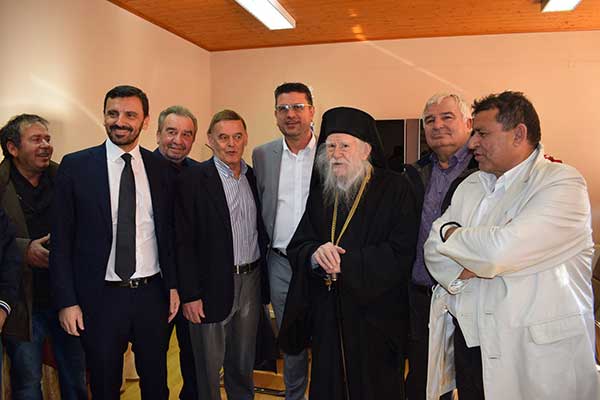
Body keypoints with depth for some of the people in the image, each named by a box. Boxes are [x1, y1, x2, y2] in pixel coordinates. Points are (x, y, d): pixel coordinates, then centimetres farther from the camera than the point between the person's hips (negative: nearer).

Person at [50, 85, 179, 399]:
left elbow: (168, 230, 7)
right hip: (101, 297, -2)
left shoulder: (159, 167, 2)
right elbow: (61, 240, -4)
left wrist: (173, 285, 4)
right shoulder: (75, 166, -5)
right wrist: (66, 301, -7)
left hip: (153, 293, 2)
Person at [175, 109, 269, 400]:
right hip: (212, 286, -5)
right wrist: (189, 295, -14)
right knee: (209, 365, 12)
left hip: (251, 281, 5)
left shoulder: (254, 177, 6)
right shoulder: (192, 179, -10)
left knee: (243, 362, 21)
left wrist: (264, 278, 8)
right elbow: (183, 242, -12)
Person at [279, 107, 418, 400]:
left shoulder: (394, 189, -6)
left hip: (375, 317, -4)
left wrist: (344, 263, -18)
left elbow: (399, 254, -15)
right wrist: (315, 254, -18)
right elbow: (296, 247, 5)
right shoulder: (319, 192, 9)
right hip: (326, 317, 4)